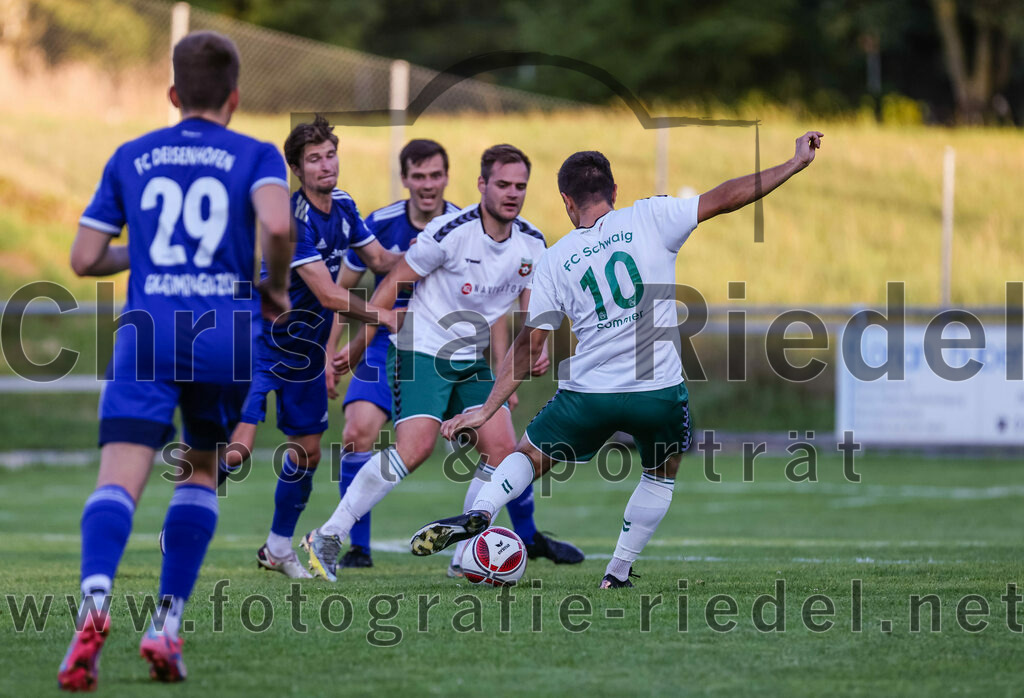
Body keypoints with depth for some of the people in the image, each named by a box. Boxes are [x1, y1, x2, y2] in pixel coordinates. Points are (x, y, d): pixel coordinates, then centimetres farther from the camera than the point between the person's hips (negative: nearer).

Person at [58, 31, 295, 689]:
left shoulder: (131, 157, 15)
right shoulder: (256, 156, 8)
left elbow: (85, 258, 13)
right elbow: (277, 222, -14)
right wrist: (276, 288, 4)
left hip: (149, 332, 0)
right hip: (227, 333, 0)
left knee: (119, 480, -13)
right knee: (201, 475, 21)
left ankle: (96, 599, -41)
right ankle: (167, 623, 10)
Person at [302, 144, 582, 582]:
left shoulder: (532, 245, 1)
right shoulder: (450, 232, -17)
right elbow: (393, 283, -9)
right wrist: (357, 346, -8)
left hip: (472, 361, 7)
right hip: (420, 351, -7)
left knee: (502, 449, -7)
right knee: (415, 447, -21)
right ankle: (327, 538, -12)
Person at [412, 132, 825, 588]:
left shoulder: (554, 261, 4)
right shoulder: (649, 219, 0)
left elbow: (529, 345, 4)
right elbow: (723, 198, -3)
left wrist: (487, 410, 8)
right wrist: (794, 164, 4)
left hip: (587, 392, 1)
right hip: (660, 390, -1)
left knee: (529, 456, 21)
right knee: (661, 476, 26)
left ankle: (478, 513, -5)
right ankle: (617, 575, 21)